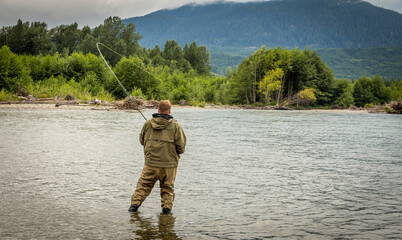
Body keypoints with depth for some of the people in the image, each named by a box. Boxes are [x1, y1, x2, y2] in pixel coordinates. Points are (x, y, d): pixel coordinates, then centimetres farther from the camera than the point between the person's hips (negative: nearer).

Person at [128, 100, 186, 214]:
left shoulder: (148, 124, 1)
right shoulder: (175, 126, -7)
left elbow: (142, 140, 14)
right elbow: (181, 147, -7)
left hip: (150, 163, 1)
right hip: (169, 164, -1)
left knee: (143, 185, 12)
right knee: (167, 188, 14)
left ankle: (135, 203, 3)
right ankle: (167, 207, 9)